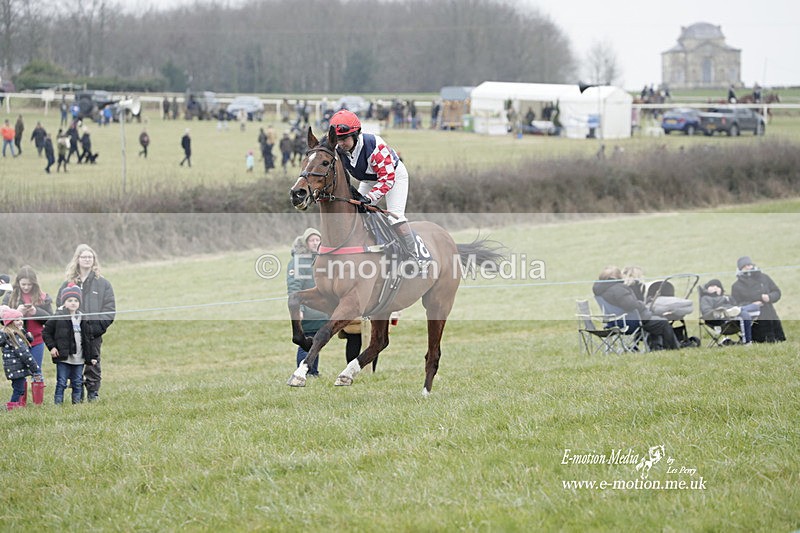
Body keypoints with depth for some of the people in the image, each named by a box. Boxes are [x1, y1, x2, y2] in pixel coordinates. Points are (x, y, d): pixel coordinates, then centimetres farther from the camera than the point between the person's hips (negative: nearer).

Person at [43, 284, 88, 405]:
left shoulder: (83, 318, 8)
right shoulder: (58, 317, -6)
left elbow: (87, 339, 13)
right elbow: (46, 332, 1)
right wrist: (52, 347, -7)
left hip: (79, 358, 4)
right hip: (63, 357, -4)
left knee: (77, 383, 10)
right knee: (61, 382, -1)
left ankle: (77, 402, 19)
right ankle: (58, 403, 4)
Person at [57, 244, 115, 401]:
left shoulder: (103, 284, 4)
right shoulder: (68, 284, 7)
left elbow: (109, 310, 1)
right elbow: (60, 307, 7)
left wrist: (97, 325, -11)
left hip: (94, 335, -1)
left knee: (93, 365, 3)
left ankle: (93, 394, 12)